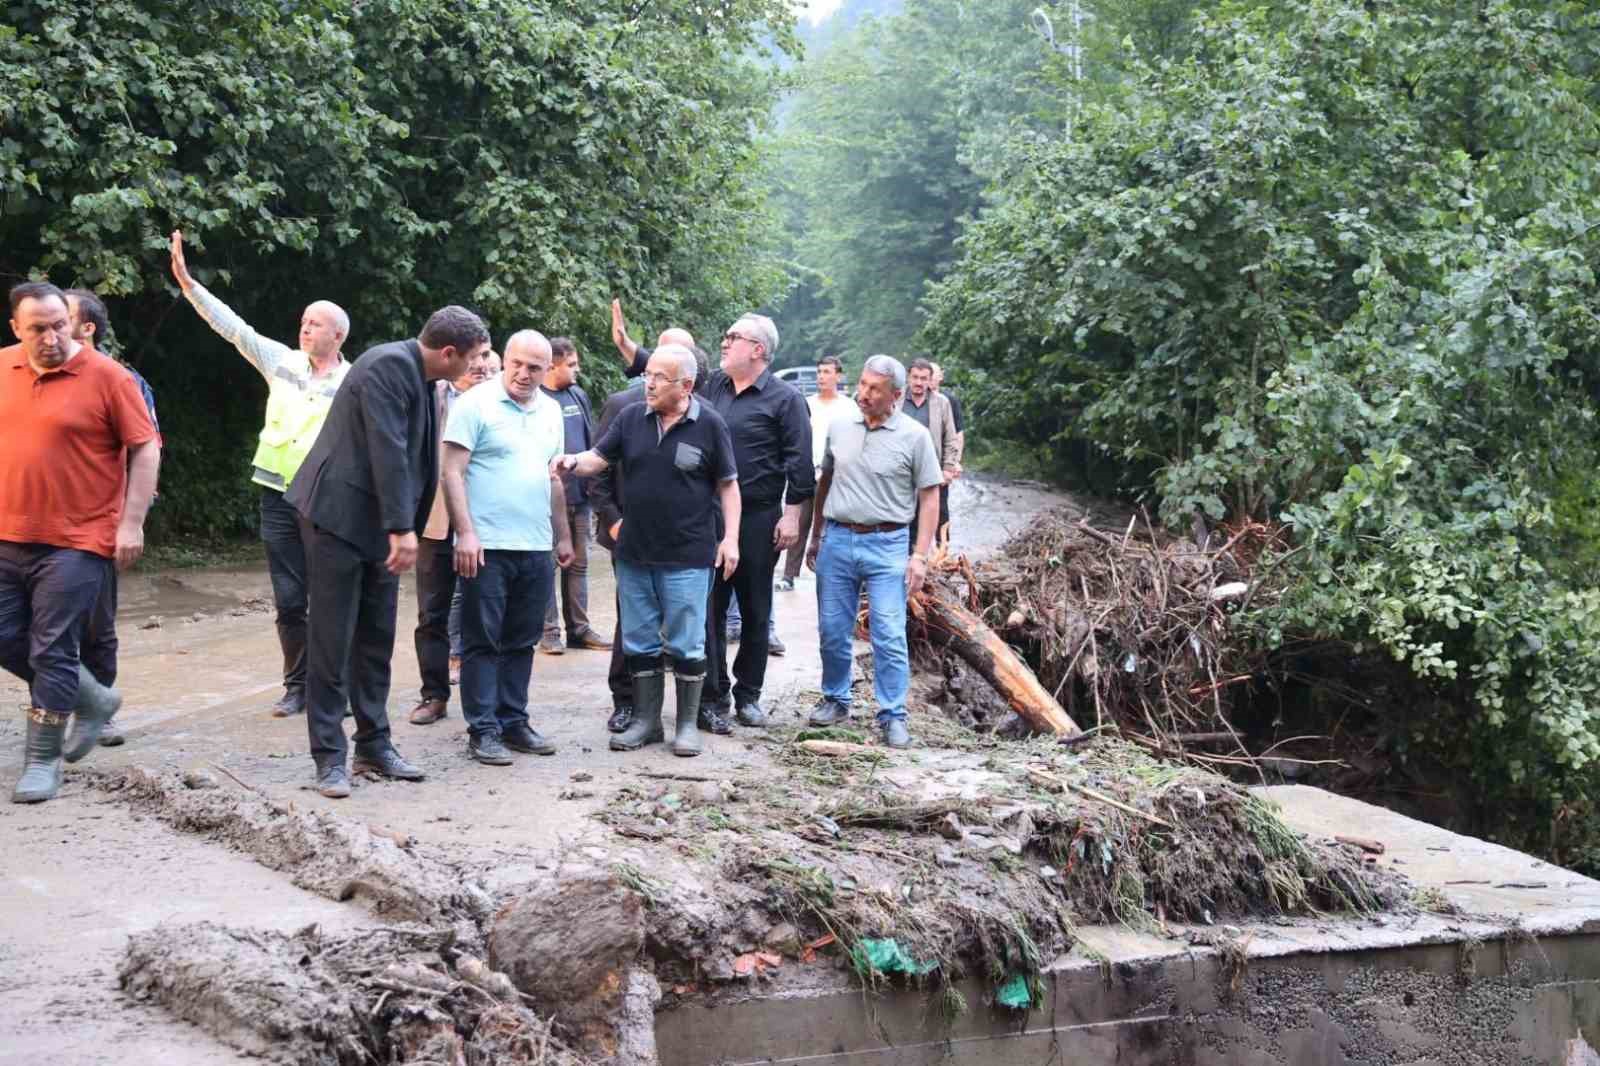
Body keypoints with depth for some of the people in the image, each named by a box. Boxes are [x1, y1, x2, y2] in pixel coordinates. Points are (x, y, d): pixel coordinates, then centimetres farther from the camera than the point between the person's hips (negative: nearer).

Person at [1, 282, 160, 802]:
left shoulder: (107, 377, -10)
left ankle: (42, 760, 9)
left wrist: (131, 522, -12)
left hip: (74, 541, -6)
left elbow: (146, 450, -7)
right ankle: (94, 699, 30)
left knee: (52, 650, -3)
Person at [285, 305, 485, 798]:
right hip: (340, 516, -9)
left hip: (377, 524, 9)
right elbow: (388, 449, -24)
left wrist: (404, 527, 18)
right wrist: (402, 528, -27)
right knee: (332, 641, -3)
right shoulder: (389, 364, -17)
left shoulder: (417, 375, 11)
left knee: (376, 640, 12)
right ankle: (329, 757, 1)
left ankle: (374, 745, 20)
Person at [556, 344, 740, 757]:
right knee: (640, 643, 11)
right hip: (634, 553, 4)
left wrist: (731, 538, -7)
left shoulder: (709, 424, -6)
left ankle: (687, 725, 14)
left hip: (687, 557, -4)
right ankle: (646, 720, 23)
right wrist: (573, 462, -18)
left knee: (685, 645, 2)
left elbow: (728, 485, -1)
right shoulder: (631, 418, 4)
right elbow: (598, 459, 4)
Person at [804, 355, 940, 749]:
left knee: (889, 636, -5)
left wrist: (920, 556, -8)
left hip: (887, 545, -4)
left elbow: (929, 497, -2)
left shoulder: (914, 436, -5)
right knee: (832, 631, 9)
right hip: (837, 540, 4)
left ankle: (893, 716, 3)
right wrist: (816, 537, 16)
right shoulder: (839, 428, 6)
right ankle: (835, 701, 25)